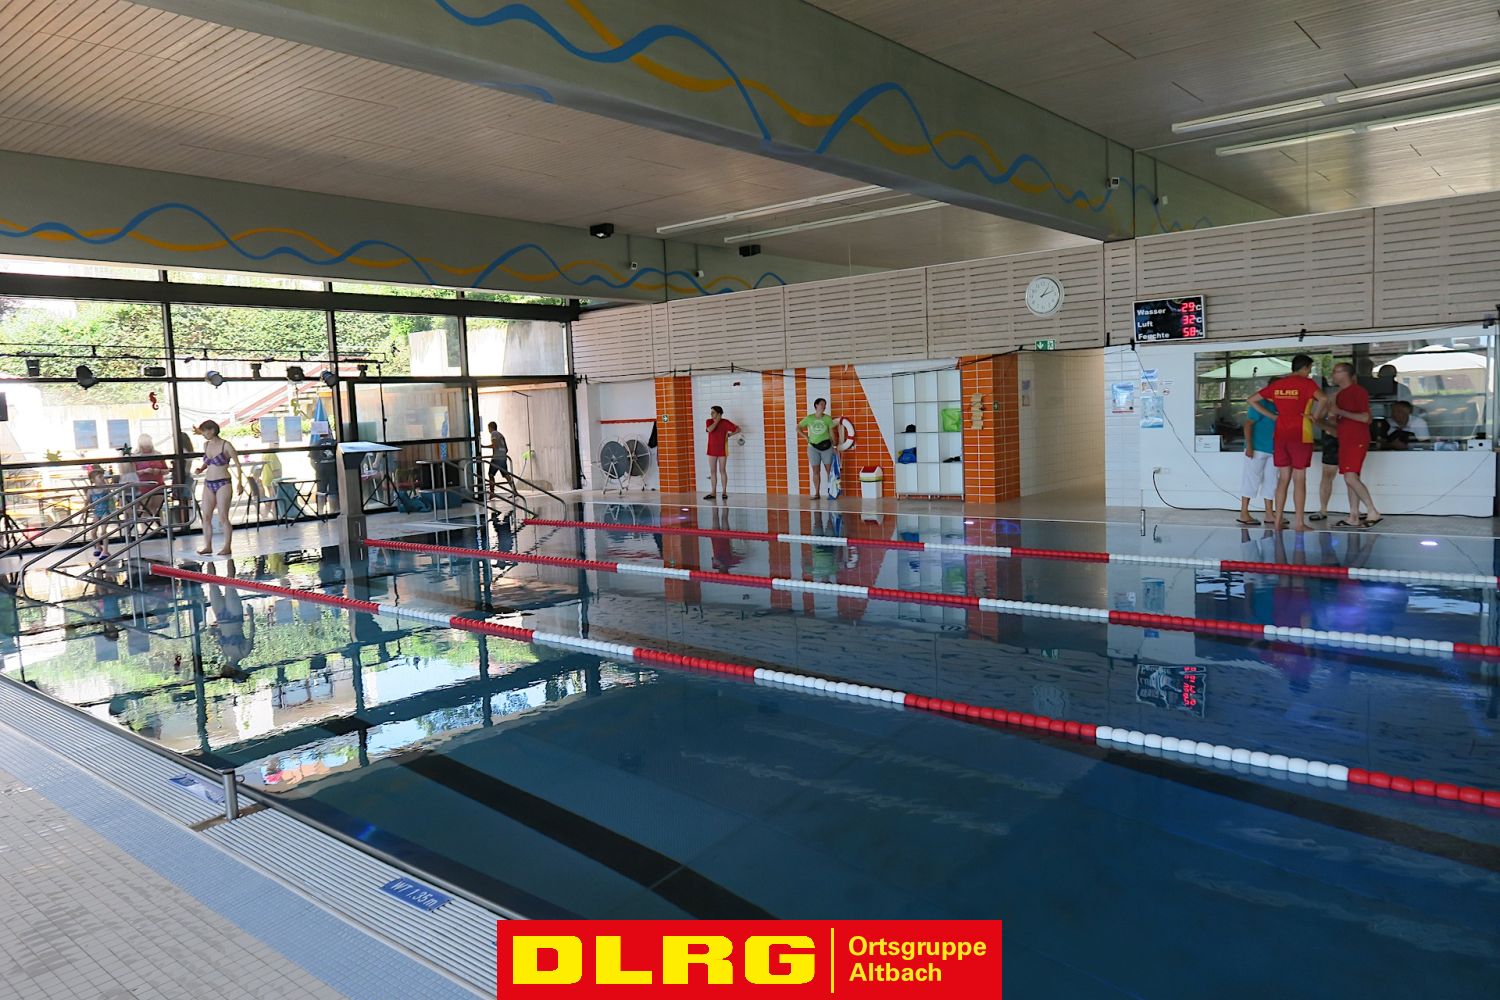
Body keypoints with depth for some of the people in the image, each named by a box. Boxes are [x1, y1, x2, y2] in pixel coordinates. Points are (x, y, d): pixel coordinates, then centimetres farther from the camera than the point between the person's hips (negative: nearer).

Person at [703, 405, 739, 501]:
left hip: (722, 450, -3)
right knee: (713, 471, 5)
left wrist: (730, 434, -9)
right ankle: (712, 493, 9)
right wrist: (717, 421, -13)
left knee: (722, 470, -1)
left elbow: (738, 429, -1)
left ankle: (724, 492, 5)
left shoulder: (725, 422, -6)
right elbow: (710, 429, -20)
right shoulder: (709, 421, 1)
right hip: (712, 450, 3)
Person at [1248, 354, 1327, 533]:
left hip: (1280, 435, 5)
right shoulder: (1306, 383, -6)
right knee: (1299, 479, 0)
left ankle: (1278, 519, 11)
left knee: (1283, 478, 11)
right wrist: (1314, 416, -9)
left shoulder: (1277, 384, 9)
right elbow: (1323, 399, -25)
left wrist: (1272, 416, 11)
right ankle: (1299, 522, 3)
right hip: (1300, 436, -5)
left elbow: (1252, 400, 13)